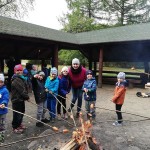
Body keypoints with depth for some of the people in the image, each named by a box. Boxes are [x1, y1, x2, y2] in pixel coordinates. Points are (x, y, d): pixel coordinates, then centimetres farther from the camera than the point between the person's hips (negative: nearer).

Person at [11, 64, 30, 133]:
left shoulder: (21, 78, 13)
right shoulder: (16, 80, -20)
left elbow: (24, 88, 16)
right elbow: (21, 90, -23)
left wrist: (25, 97, 6)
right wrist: (27, 97, -13)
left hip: (21, 99, 10)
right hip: (16, 100, -10)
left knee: (22, 112, 22)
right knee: (17, 114, 0)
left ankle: (19, 124, 39)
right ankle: (15, 127, 15)